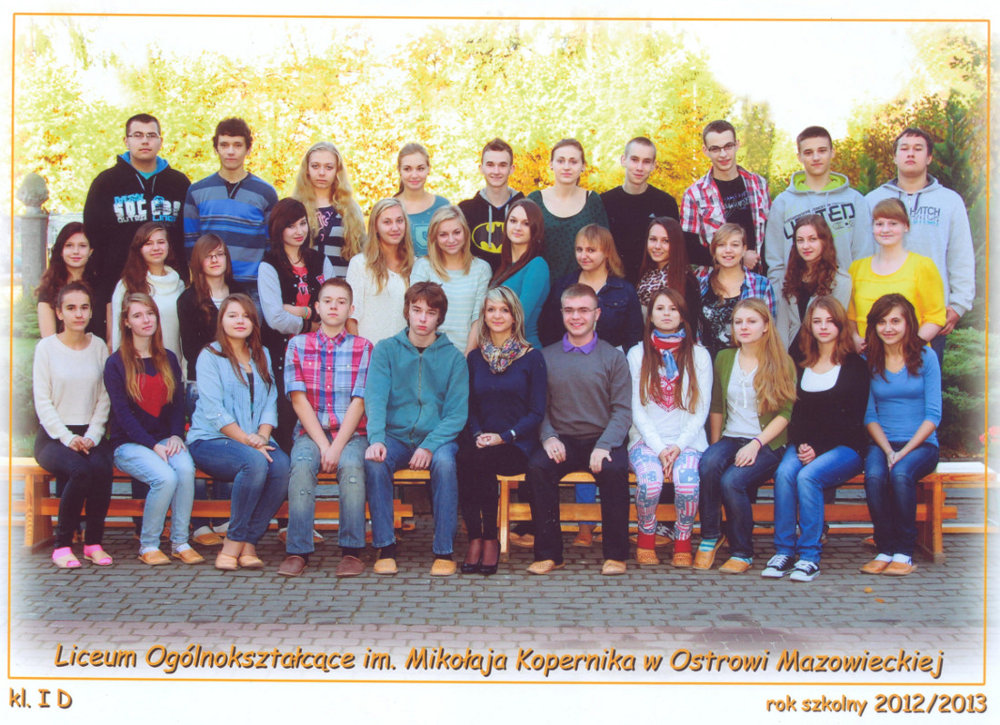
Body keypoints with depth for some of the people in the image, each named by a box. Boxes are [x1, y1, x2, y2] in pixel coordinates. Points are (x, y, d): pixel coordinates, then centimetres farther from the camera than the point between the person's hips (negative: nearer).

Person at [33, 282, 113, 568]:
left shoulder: (98, 346, 9)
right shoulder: (46, 347, 1)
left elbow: (104, 399, 6)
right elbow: (42, 401, -3)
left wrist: (92, 436, -9)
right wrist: (67, 438, -15)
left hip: (90, 434, 2)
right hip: (53, 435, -2)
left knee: (102, 469, -31)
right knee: (80, 470, -33)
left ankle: (94, 542, -14)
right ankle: (62, 545, -16)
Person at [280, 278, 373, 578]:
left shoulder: (362, 347, 8)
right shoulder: (298, 345, 10)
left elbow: (359, 401, -1)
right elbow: (298, 398, 1)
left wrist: (338, 446, -14)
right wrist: (323, 444, -11)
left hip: (351, 432, -1)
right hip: (310, 431, 1)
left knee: (352, 466, -32)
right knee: (302, 465, -31)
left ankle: (352, 551, -24)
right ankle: (297, 550, -25)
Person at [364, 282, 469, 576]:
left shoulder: (453, 357, 5)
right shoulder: (386, 350, 7)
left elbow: (457, 413, -2)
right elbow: (374, 399, -6)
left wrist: (430, 446, -19)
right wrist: (376, 439, -25)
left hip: (436, 438, -1)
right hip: (395, 436, 1)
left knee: (444, 463, -33)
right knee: (374, 462, -30)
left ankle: (444, 552, -22)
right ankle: (385, 548, -20)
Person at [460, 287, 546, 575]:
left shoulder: (532, 358, 4)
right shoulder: (475, 358, 15)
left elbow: (537, 412, 0)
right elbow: (470, 408, 14)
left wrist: (504, 437, -13)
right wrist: (478, 435, -7)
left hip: (517, 446, -3)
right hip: (481, 442, 3)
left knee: (480, 460, -33)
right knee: (464, 457, -32)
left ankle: (488, 539, -19)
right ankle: (476, 537, -23)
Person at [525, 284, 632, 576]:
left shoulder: (613, 357, 8)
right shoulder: (546, 357, 12)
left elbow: (623, 410, 0)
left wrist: (604, 446, -17)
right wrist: (548, 437, -13)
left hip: (602, 440, -1)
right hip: (562, 442, 1)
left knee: (615, 469, -32)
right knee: (537, 467, -29)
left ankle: (616, 554, -17)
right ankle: (548, 553, -19)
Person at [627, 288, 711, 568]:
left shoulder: (699, 355, 10)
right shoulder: (637, 354, 9)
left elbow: (701, 410, 5)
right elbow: (636, 409, 2)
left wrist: (678, 446, -10)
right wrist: (658, 447, -11)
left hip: (687, 439, 0)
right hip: (646, 438, 0)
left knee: (687, 482, -32)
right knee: (649, 480, -32)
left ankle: (683, 543, -6)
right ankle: (646, 539, -4)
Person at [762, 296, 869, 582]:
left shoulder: (855, 366, 2)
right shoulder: (801, 366, 15)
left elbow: (854, 419, -4)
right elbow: (794, 413, 12)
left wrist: (818, 450, -14)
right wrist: (800, 446, -8)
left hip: (844, 447, -3)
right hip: (804, 445, 4)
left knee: (808, 477, -31)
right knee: (784, 473, -28)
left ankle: (810, 556, -27)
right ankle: (783, 552, -26)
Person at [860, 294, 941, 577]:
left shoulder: (925, 357, 1)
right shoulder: (868, 360, 7)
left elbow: (933, 415, -4)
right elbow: (869, 415, 5)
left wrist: (904, 451, -15)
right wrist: (887, 450, -11)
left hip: (921, 444, -2)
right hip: (881, 442, 2)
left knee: (901, 473, -33)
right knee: (874, 476, -31)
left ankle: (905, 553, -22)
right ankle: (885, 550, -20)